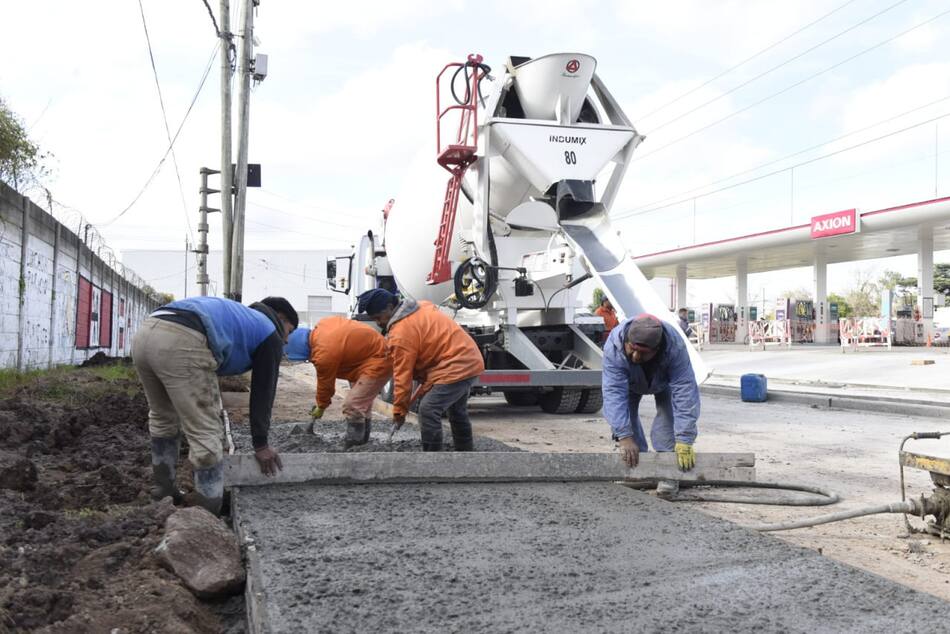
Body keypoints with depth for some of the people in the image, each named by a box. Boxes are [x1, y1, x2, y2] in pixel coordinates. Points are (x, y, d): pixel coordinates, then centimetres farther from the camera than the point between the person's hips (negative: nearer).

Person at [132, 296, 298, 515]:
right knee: (205, 433, 2)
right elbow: (263, 392, 18)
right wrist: (261, 445, 27)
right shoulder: (269, 332, 19)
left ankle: (164, 489, 44)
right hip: (182, 343, -9)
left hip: (145, 333, 9)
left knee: (163, 418, 29)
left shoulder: (237, 318, 40)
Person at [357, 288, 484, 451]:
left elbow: (403, 376, -13)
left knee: (428, 410, -12)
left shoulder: (400, 333, -16)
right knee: (457, 410, 24)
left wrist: (399, 411, -3)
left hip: (455, 367, -11)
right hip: (470, 359, 11)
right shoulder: (422, 307, 12)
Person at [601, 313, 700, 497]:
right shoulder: (613, 347, -43)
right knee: (624, 410, -17)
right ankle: (636, 465, -1)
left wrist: (684, 441, -48)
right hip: (630, 382, 1)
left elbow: (685, 393, -44)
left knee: (669, 410, -22)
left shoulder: (675, 347, -43)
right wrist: (624, 437, -50)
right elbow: (614, 392, -44)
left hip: (664, 382, -1)